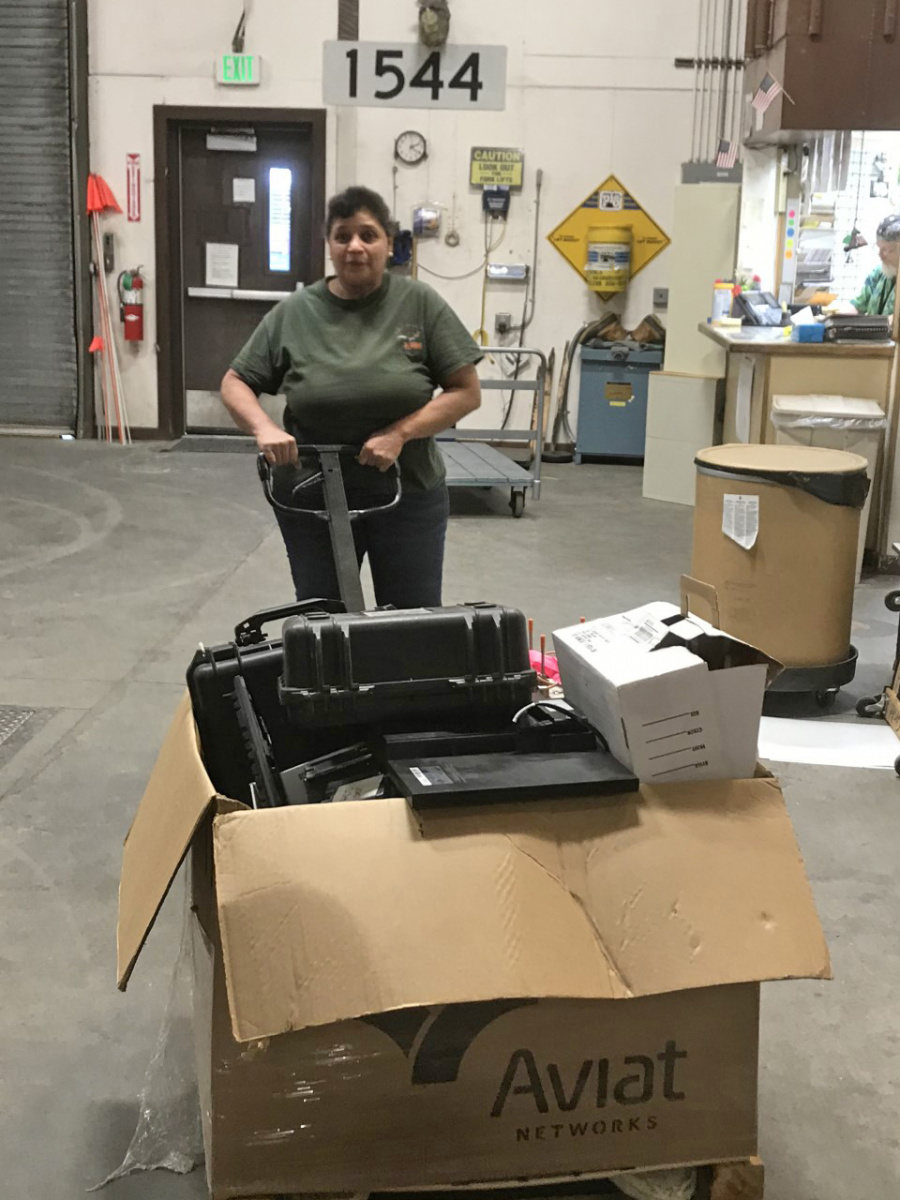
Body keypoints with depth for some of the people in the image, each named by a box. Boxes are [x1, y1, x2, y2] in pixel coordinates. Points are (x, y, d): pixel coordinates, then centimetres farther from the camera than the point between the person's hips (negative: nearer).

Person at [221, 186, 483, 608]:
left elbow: (466, 391, -5)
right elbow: (234, 383, 5)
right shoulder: (293, 313, -1)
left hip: (409, 495, -1)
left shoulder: (421, 304, -5)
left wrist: (399, 433, -17)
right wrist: (264, 428, -14)